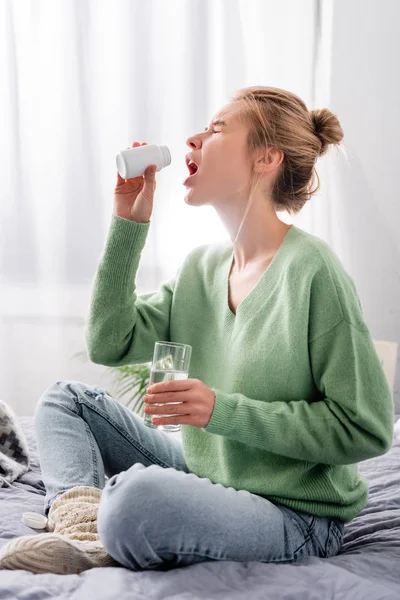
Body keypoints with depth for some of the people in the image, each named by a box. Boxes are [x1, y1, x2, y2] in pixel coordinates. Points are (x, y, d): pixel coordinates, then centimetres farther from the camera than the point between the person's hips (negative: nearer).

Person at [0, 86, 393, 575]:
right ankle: (83, 528, -11)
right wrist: (127, 224, -1)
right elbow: (109, 344, 5)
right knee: (64, 399, 9)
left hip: (293, 513, -8)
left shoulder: (310, 269, -18)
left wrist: (222, 410, -22)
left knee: (137, 494, -36)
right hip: (206, 475, 8)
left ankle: (108, 551, -4)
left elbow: (367, 429, -18)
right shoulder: (201, 266, 6)